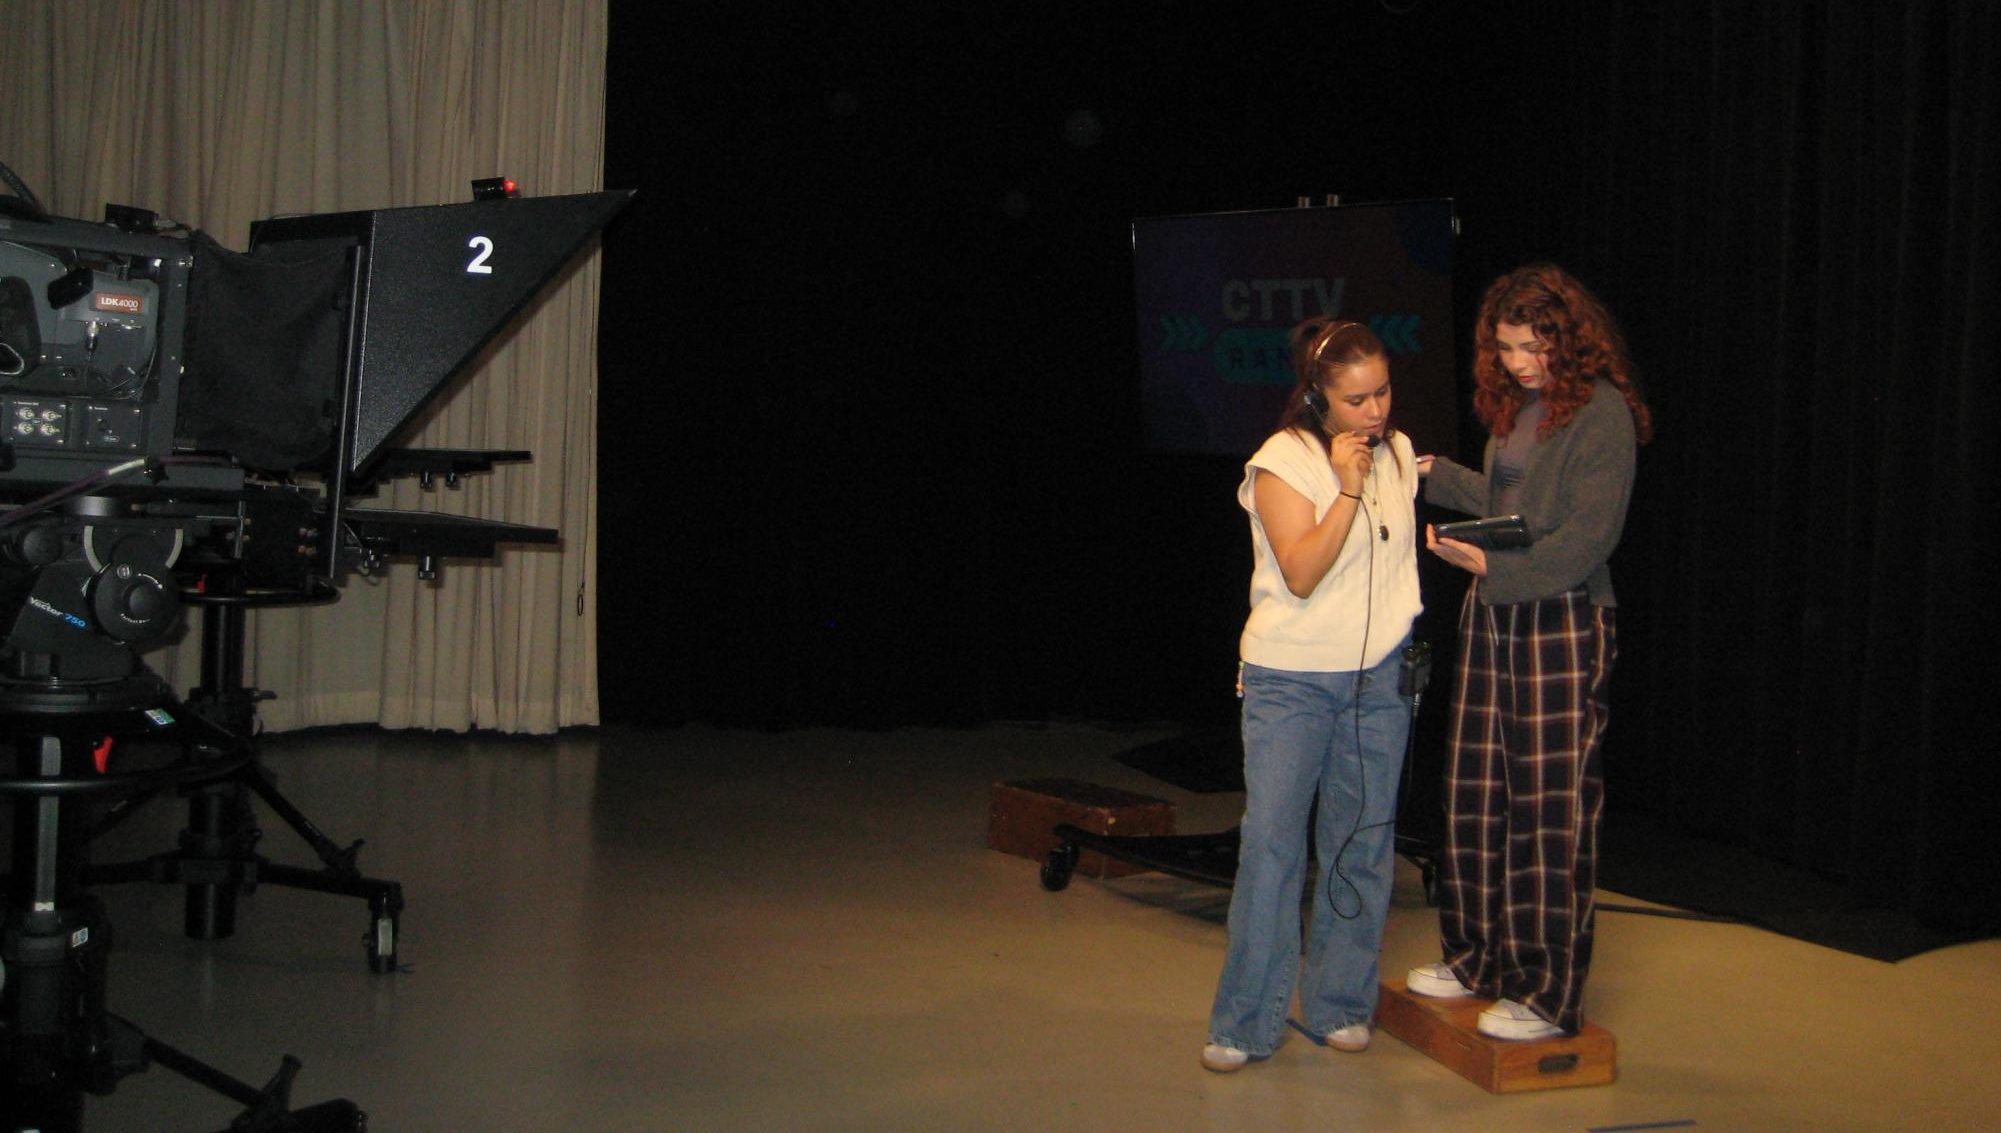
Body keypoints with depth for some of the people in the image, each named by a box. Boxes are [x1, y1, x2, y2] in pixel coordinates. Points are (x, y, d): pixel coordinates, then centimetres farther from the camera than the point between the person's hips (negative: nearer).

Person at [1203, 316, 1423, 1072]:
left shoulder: (1399, 453, 9)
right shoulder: (1282, 462, -7)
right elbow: (1302, 573, -16)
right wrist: (1346, 489, -20)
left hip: (1379, 679, 5)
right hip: (1291, 679, -4)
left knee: (1363, 846, 7)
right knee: (1271, 843, -6)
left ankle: (1340, 1007, 19)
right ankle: (1245, 1023, 3)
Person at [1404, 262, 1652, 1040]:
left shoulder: (1601, 412, -11)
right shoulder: (1514, 406, 13)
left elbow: (1588, 534, -17)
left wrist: (1495, 566, -20)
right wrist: (1439, 477, 19)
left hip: (1561, 625, -8)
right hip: (1491, 617, 8)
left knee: (1552, 812, -2)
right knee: (1476, 795, 13)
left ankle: (1549, 996, 7)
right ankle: (1477, 960, 28)